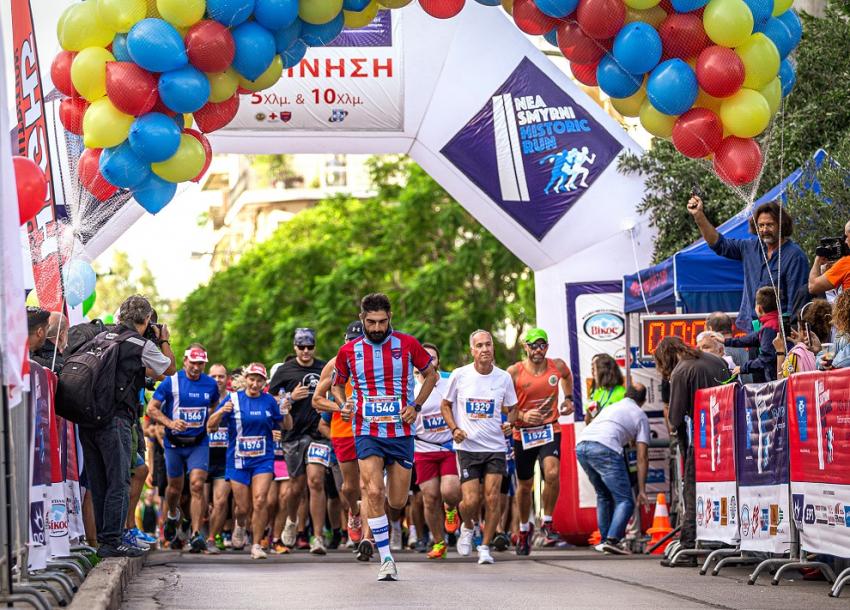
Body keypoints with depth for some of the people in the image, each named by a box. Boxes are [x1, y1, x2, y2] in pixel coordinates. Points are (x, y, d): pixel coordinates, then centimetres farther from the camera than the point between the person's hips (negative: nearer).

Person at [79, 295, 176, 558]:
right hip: (115, 420, -7)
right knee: (118, 482, -2)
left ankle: (102, 539, 17)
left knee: (98, 484, 12)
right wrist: (164, 341, 25)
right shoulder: (142, 344, -3)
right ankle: (111, 541, -6)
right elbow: (170, 369, 13)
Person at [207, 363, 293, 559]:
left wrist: (286, 411, -8)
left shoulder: (269, 401, 4)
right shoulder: (233, 399, 0)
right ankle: (239, 525, 39)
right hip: (238, 460, 0)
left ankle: (257, 545, -5)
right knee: (243, 507, 4)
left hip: (263, 459, 0)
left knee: (260, 501, -16)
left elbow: (287, 427, 12)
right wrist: (221, 412, -22)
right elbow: (210, 426, -2)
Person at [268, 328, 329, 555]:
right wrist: (291, 398, -10)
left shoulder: (325, 368, 8)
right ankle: (291, 521, 38)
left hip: (319, 432, 0)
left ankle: (318, 537, -11)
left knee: (315, 481, -13)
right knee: (297, 485, 6)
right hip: (294, 434, 0)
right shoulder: (285, 370, 4)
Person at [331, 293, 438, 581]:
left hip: (400, 431, 1)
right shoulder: (349, 351, 2)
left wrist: (416, 406, -1)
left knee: (397, 502, 3)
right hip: (367, 432, -1)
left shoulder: (407, 344, 0)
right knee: (373, 492, -18)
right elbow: (337, 384, 18)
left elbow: (431, 374, 12)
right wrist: (344, 404, -3)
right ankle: (386, 559, -11)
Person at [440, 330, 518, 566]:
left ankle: (485, 547, 6)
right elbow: (446, 405, 8)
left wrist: (509, 422, -8)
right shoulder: (459, 375, -3)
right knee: (471, 500, -8)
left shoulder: (504, 378, 0)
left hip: (495, 447, 1)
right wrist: (455, 429, -7)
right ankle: (467, 527, 26)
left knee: (492, 498, -7)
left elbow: (512, 409, 14)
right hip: (467, 447, -1)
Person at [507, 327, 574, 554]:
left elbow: (567, 376, 24)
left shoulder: (558, 366, -2)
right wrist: (522, 416, -20)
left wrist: (568, 399, 14)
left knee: (552, 473, -25)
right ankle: (524, 528, 35)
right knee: (525, 485, 12)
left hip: (550, 429, 0)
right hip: (523, 433, 0)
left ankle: (548, 524, -9)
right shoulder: (514, 372, -10)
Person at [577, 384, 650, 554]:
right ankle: (611, 540, -18)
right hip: (605, 448, -6)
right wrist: (642, 490, 12)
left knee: (603, 495, 24)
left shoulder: (611, 407, 35)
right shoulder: (640, 416, 18)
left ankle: (605, 539, 23)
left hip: (580, 445, 6)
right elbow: (642, 457, 11)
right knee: (625, 501, -2)